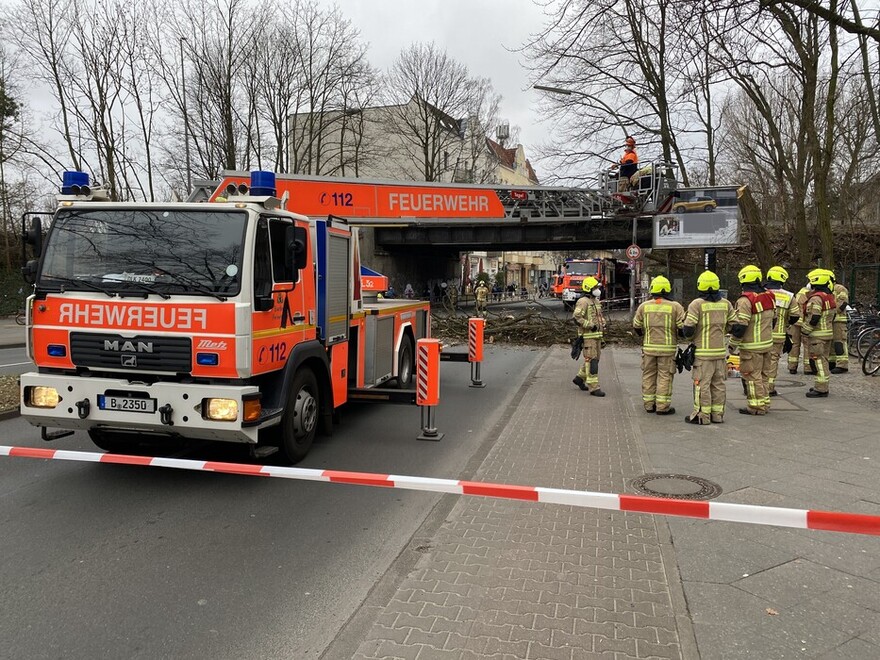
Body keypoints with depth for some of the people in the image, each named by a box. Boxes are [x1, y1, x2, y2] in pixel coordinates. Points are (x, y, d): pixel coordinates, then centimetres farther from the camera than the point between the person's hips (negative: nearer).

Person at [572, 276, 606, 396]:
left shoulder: (596, 301, 16)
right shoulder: (583, 302, -13)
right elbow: (577, 318, -22)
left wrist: (603, 324, 12)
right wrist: (591, 326, -21)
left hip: (597, 335, 9)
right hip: (588, 336, -9)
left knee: (594, 358, 15)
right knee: (591, 360, -8)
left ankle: (580, 378, 30)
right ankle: (594, 387, -5)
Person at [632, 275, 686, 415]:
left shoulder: (644, 306, 1)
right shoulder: (675, 307, -6)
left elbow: (636, 326, 7)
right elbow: (682, 326, -7)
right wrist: (678, 337, 14)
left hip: (648, 347, 3)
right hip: (667, 348, -2)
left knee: (648, 376, 11)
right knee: (664, 376, 3)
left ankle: (649, 405, 17)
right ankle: (662, 407, 4)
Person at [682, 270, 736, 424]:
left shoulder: (696, 304, -11)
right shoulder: (726, 304, 6)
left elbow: (688, 330, -15)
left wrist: (690, 337, 7)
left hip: (702, 352, -5)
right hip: (721, 351, 5)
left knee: (702, 384, 0)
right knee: (719, 384, 12)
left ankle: (702, 415, 3)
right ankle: (717, 414, 19)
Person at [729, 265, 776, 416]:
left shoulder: (745, 300, -18)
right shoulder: (769, 297, 9)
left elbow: (740, 326, -21)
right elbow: (772, 320, 19)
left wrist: (733, 344, -10)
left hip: (751, 347, -8)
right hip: (767, 343, 8)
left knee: (752, 376, 0)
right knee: (763, 375, 17)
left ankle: (757, 406, 4)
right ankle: (765, 403, 25)